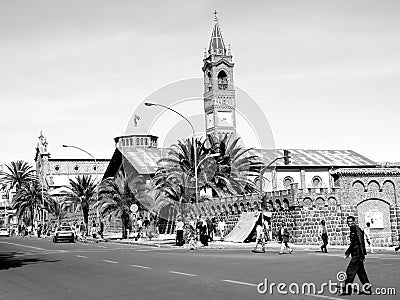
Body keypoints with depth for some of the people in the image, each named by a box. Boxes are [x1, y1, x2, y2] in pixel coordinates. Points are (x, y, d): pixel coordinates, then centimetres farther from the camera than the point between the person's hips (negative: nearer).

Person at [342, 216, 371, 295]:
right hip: (355, 254, 10)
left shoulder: (357, 230, -16)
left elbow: (361, 243, -21)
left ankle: (347, 289, -6)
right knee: (360, 271, 15)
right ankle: (367, 288, 23)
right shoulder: (352, 230, 15)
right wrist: (348, 252, 22)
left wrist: (362, 255, -24)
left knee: (350, 271, -9)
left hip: (358, 254, -10)